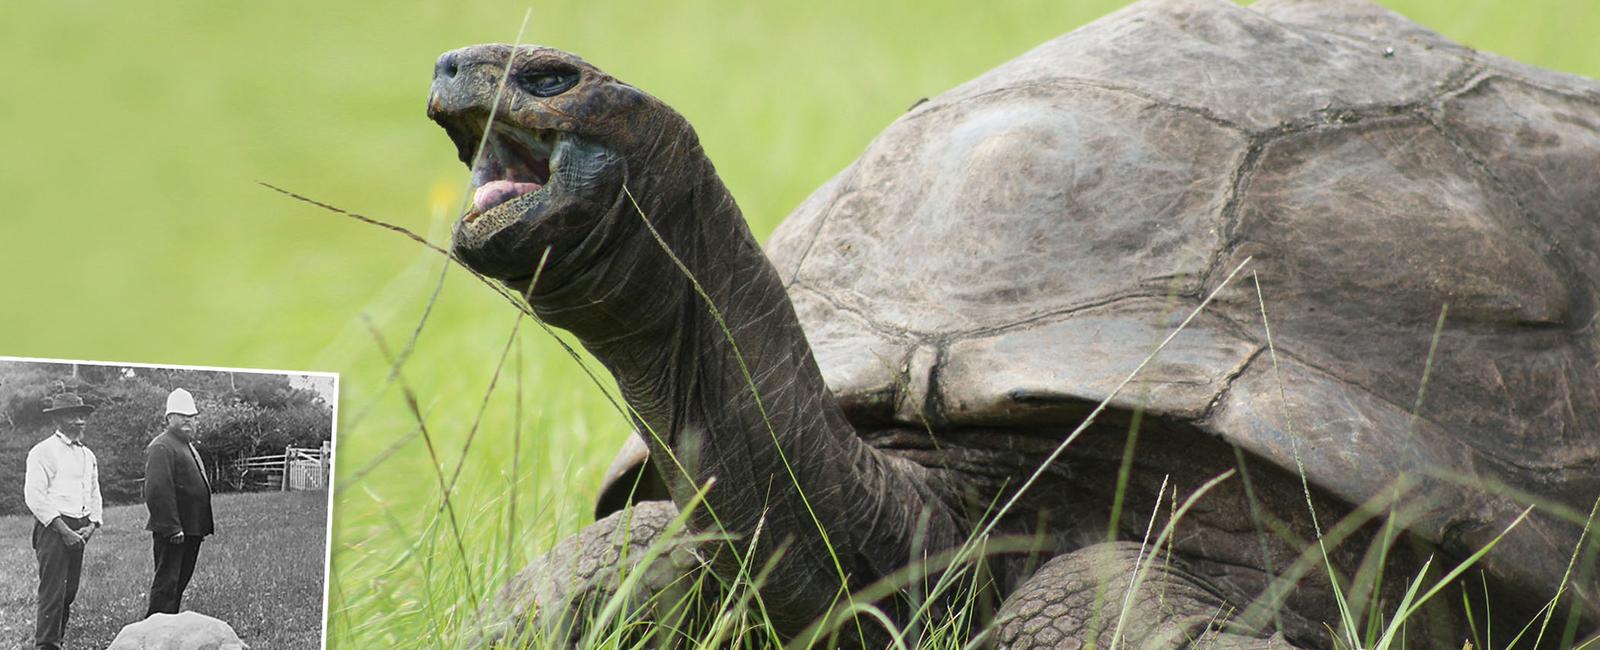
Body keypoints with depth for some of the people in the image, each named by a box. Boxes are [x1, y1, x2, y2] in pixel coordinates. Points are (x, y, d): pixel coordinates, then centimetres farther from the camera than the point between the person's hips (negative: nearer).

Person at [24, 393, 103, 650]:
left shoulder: (87, 456, 17)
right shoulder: (43, 452, -7)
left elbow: (94, 494, 23)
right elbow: (34, 496, -13)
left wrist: (91, 525, 4)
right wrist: (64, 530, -16)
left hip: (78, 531, 7)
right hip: (53, 528, -7)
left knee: (70, 591, 8)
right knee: (53, 590, -11)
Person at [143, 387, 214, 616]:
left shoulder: (187, 445, 20)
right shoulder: (161, 448, -14)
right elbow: (158, 491, -22)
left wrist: (203, 528, 23)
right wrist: (172, 527, -24)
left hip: (191, 529, 10)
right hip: (172, 532, -10)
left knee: (180, 582, 14)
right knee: (166, 583, -8)